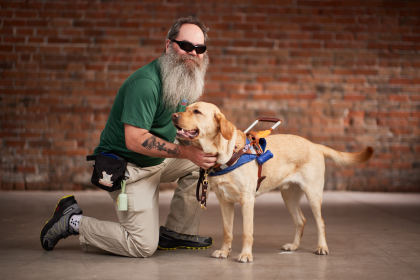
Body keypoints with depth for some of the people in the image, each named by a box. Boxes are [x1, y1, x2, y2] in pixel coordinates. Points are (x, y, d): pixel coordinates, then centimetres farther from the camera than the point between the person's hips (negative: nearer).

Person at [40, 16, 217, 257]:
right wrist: (186, 152, -32)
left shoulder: (186, 80, 4)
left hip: (157, 159, 9)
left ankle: (177, 232, 11)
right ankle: (73, 221, 6)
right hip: (128, 167, -9)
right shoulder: (146, 83, -26)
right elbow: (135, 140, -31)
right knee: (143, 246, -11)